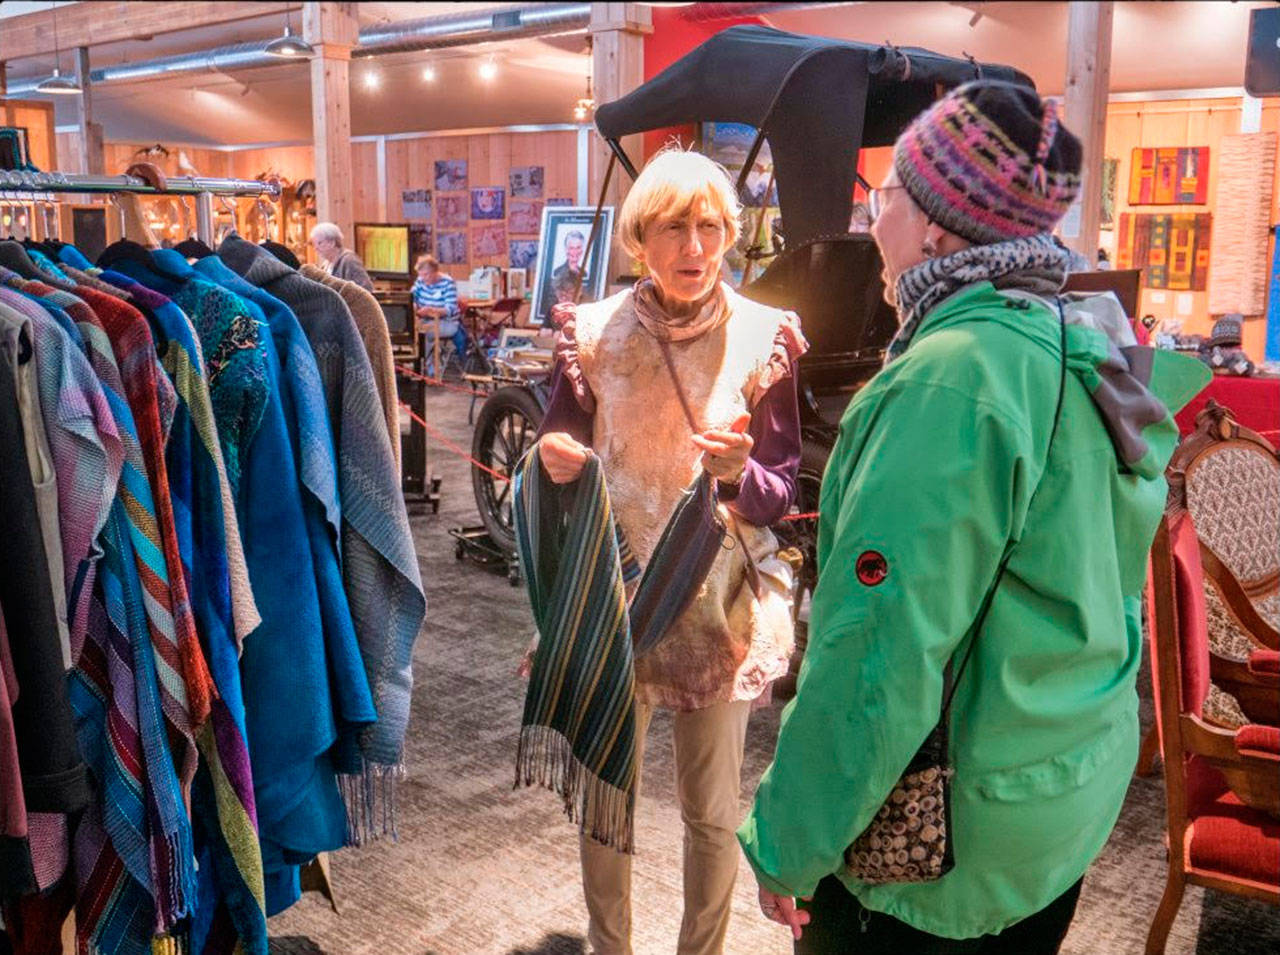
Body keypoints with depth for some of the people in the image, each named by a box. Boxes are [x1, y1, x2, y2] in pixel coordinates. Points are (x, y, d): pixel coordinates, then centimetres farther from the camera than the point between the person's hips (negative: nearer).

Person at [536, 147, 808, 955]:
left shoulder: (762, 336, -6)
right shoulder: (595, 331, -2)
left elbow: (783, 492, -5)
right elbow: (559, 451, 6)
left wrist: (738, 475, -27)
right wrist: (555, 461, -17)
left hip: (720, 604, -1)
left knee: (712, 810, 11)